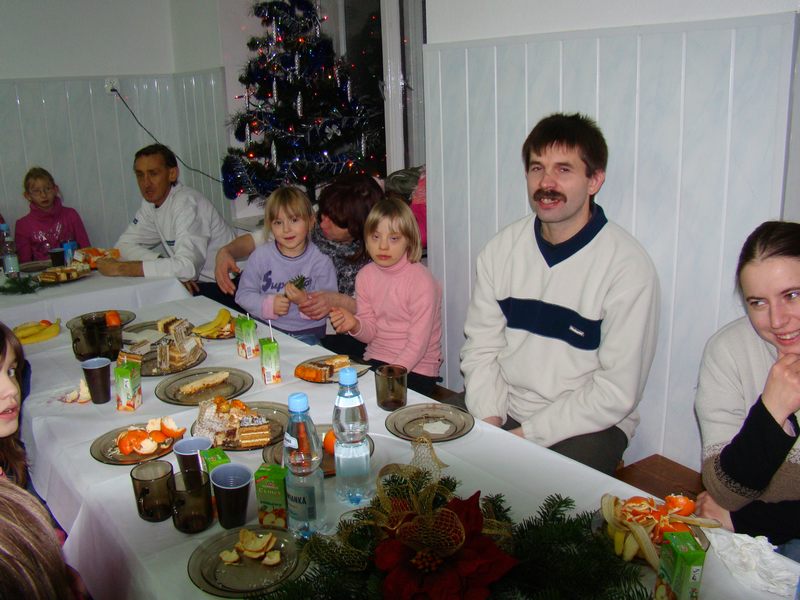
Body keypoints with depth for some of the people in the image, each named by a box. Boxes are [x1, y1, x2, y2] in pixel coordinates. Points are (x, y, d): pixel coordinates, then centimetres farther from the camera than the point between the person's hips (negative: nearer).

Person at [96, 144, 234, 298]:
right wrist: (168, 267, -15)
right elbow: (124, 245, 4)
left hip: (223, 286, -7)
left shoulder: (187, 203, -20)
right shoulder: (151, 202, 6)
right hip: (197, 282, 7)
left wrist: (121, 268, -27)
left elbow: (187, 266, -32)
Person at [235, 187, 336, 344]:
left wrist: (305, 300, -23)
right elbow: (243, 294, 4)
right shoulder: (261, 256, 2)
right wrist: (269, 304, -13)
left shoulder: (321, 262, -4)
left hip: (306, 333, -2)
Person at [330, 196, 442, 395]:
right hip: (374, 360, 6)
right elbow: (371, 331, 7)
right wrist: (354, 325, -16)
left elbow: (418, 344, -17)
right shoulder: (365, 276, 3)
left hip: (415, 369, -6)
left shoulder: (422, 281, -16)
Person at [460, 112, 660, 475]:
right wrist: (489, 419, -11)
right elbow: (481, 347, 4)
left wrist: (527, 435, -16)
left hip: (587, 427, -5)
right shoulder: (501, 248, 3)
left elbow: (617, 393, -14)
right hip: (504, 413, 5)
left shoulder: (629, 267, -13)